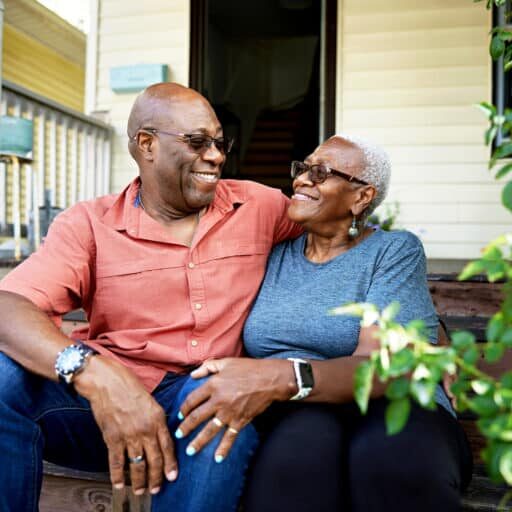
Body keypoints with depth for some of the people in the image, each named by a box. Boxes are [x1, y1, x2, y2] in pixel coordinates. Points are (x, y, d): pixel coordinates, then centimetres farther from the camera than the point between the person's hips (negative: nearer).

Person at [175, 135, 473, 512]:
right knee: (301, 439, -33)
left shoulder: (395, 251, 0)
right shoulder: (273, 256, 14)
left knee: (395, 462, -35)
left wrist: (283, 377, -33)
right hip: (291, 414, 2)